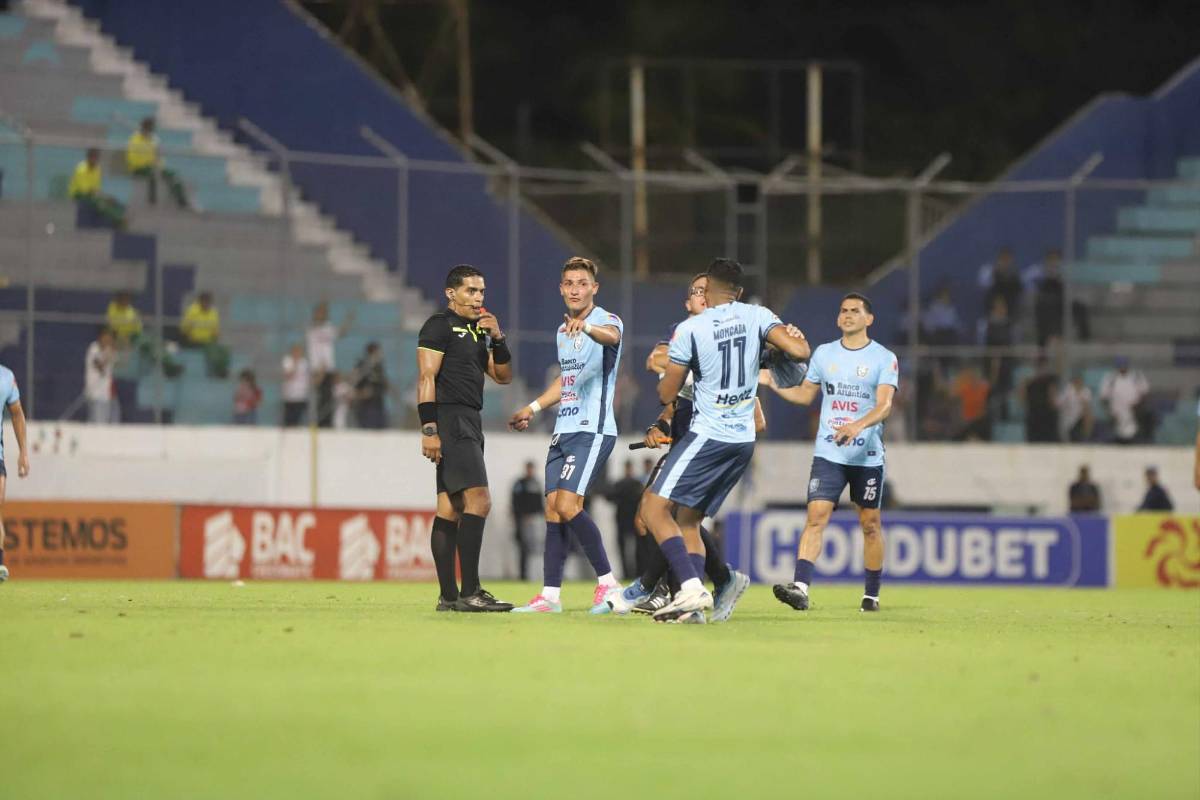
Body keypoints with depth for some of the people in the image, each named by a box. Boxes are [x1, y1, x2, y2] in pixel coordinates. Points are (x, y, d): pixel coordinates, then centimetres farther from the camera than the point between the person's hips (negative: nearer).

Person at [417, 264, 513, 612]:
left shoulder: (478, 331, 22)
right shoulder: (439, 326, -6)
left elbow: (503, 376, 20)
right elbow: (426, 379, -13)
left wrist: (498, 339, 4)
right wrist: (428, 429, -21)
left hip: (469, 425, 10)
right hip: (450, 420, -10)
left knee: (451, 509, 8)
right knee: (478, 501, -18)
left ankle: (448, 596, 7)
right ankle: (469, 592, -21)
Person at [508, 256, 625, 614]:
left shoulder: (607, 321, -8)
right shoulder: (563, 330, 17)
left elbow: (610, 335, -35)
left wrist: (586, 326, -56)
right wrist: (533, 408, 33)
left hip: (593, 430, -8)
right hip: (564, 430, 8)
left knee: (567, 504, -18)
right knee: (553, 508, 2)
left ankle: (608, 582, -9)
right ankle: (550, 595, 4)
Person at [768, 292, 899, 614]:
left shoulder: (884, 358, -2)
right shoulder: (824, 353, 10)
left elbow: (885, 404, -13)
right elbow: (805, 394, 21)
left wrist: (858, 425, -31)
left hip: (868, 455, -2)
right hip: (828, 453, 2)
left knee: (870, 524, 7)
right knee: (816, 516, -13)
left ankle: (872, 594, 20)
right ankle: (800, 587, -24)